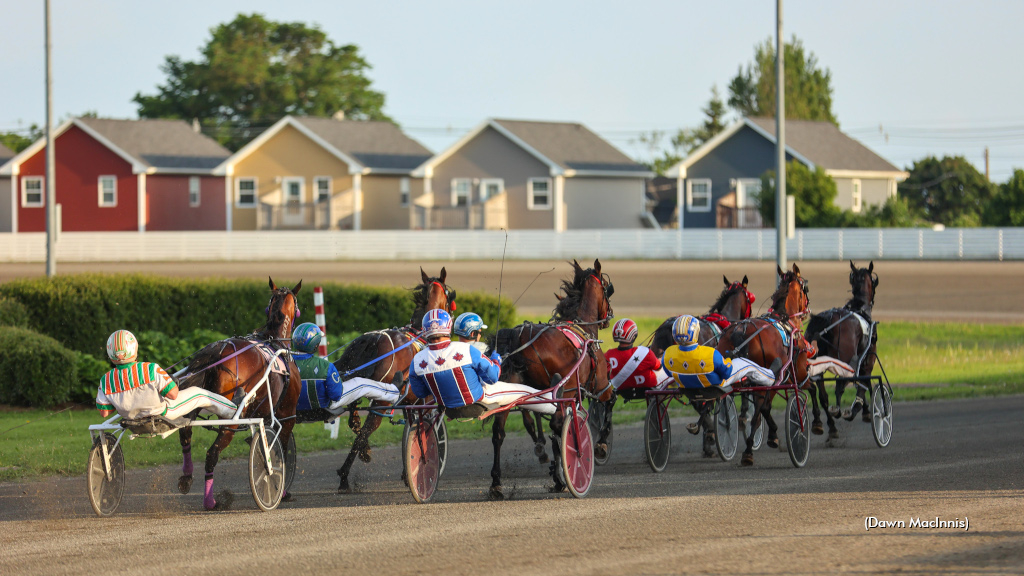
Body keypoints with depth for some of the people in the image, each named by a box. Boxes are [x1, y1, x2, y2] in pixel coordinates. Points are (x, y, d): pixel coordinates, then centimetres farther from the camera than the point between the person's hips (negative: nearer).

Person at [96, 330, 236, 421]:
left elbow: (104, 412, -13)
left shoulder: (105, 382, -23)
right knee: (198, 394, 17)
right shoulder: (151, 370, -34)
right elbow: (173, 394, -27)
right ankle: (234, 412, 38)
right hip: (162, 414, -5)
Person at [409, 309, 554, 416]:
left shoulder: (417, 361, -22)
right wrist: (496, 361, 6)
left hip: (450, 410, 4)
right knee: (522, 391, 19)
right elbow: (492, 377, -17)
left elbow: (420, 393, -4)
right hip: (478, 403, -4)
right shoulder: (466, 350, -31)